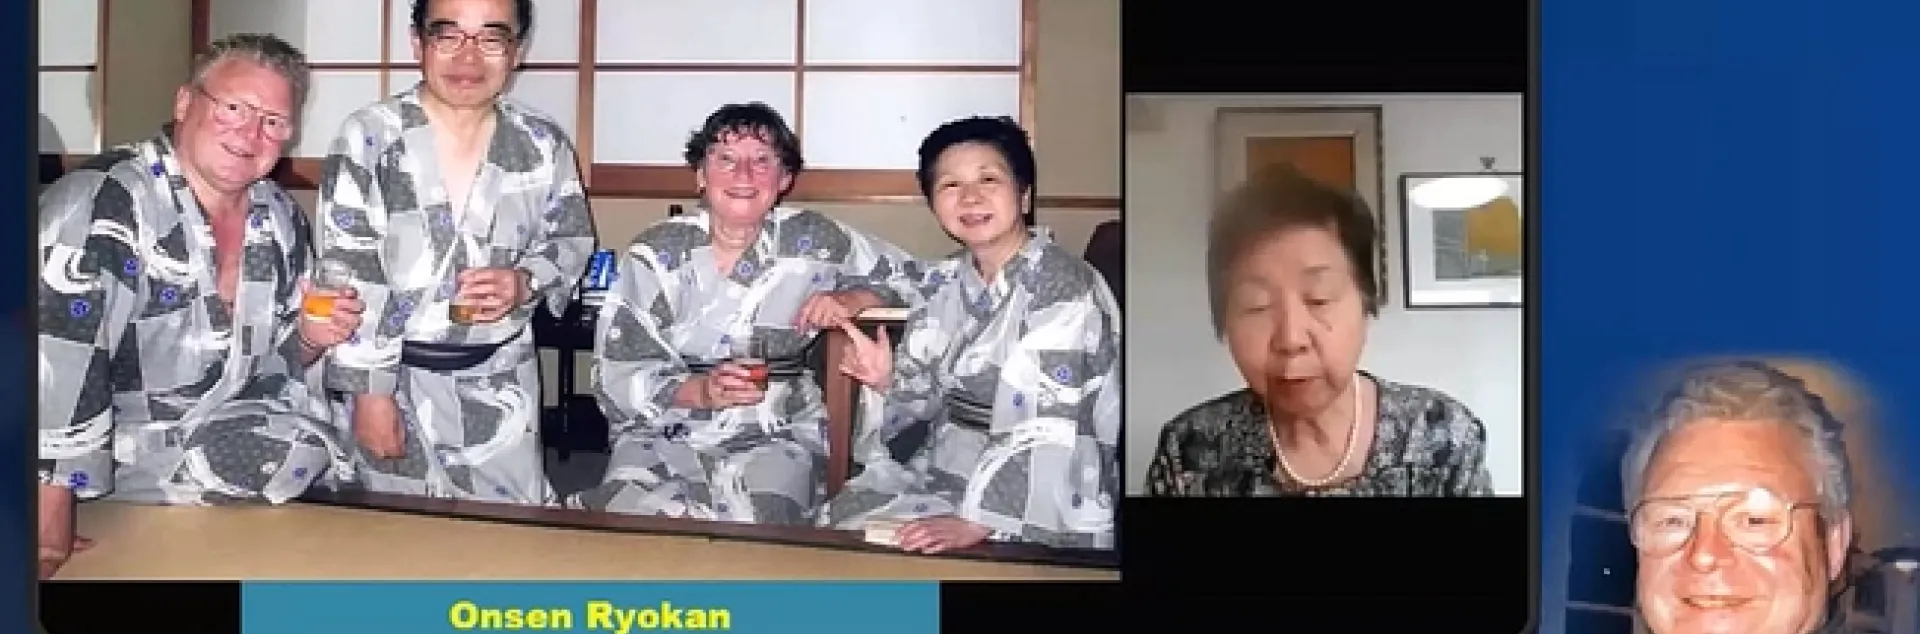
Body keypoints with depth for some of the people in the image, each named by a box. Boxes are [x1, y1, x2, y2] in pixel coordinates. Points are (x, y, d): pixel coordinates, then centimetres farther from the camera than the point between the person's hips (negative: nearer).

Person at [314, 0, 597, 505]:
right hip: (392, 374, -2)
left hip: (501, 381, 2)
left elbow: (573, 240, 10)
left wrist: (525, 283, -13)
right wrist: (368, 390, -13)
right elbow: (349, 276, -10)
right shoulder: (368, 136, -9)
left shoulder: (544, 145, -2)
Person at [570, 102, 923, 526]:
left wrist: (851, 299, -9)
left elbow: (910, 275, 12)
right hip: (663, 436, 0)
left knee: (759, 518, -30)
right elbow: (616, 373, -4)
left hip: (777, 438, 1)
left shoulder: (812, 242, 3)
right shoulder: (655, 253, 0)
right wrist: (699, 392, -22)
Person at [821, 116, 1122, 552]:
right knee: (841, 522, 1)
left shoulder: (1060, 284, -16)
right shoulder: (947, 282, 7)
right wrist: (889, 380, -3)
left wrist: (974, 522, -32)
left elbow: (1041, 423, -25)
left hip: (1040, 495, -7)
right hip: (947, 469, 7)